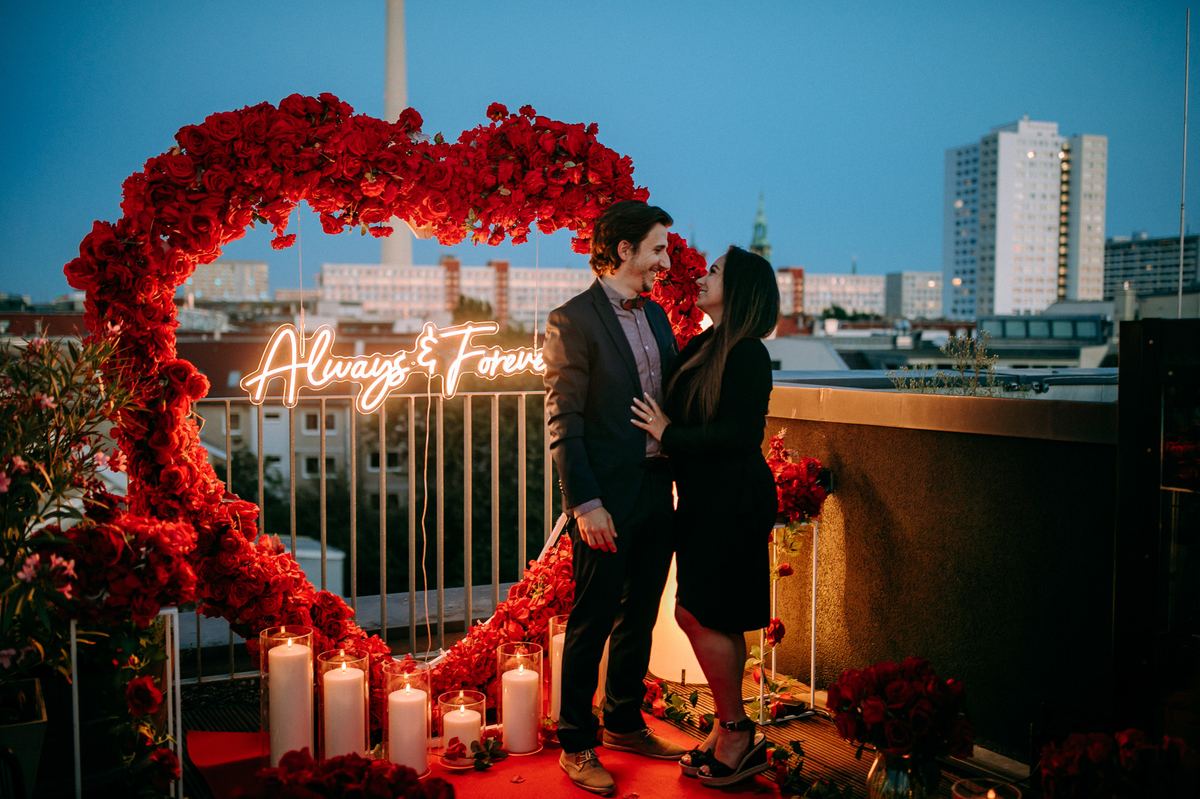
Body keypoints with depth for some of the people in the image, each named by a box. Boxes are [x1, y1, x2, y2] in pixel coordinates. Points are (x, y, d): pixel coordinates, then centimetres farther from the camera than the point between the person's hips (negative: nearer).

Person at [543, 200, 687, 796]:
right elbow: (563, 421, -13)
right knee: (592, 622, 2)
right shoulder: (573, 319, -10)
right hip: (607, 498, -7)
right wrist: (586, 502, -18)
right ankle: (576, 744, 16)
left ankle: (625, 724, 32)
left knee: (639, 616, 17)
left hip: (657, 488, 8)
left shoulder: (655, 314, 14)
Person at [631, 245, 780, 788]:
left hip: (733, 501, -9)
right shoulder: (700, 347, 12)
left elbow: (738, 434, -20)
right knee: (714, 619, 12)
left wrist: (668, 435, -14)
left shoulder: (747, 355, -14)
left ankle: (737, 736, 7)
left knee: (700, 614, -6)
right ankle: (729, 730, 22)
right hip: (704, 499, 9)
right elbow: (682, 415, 18)